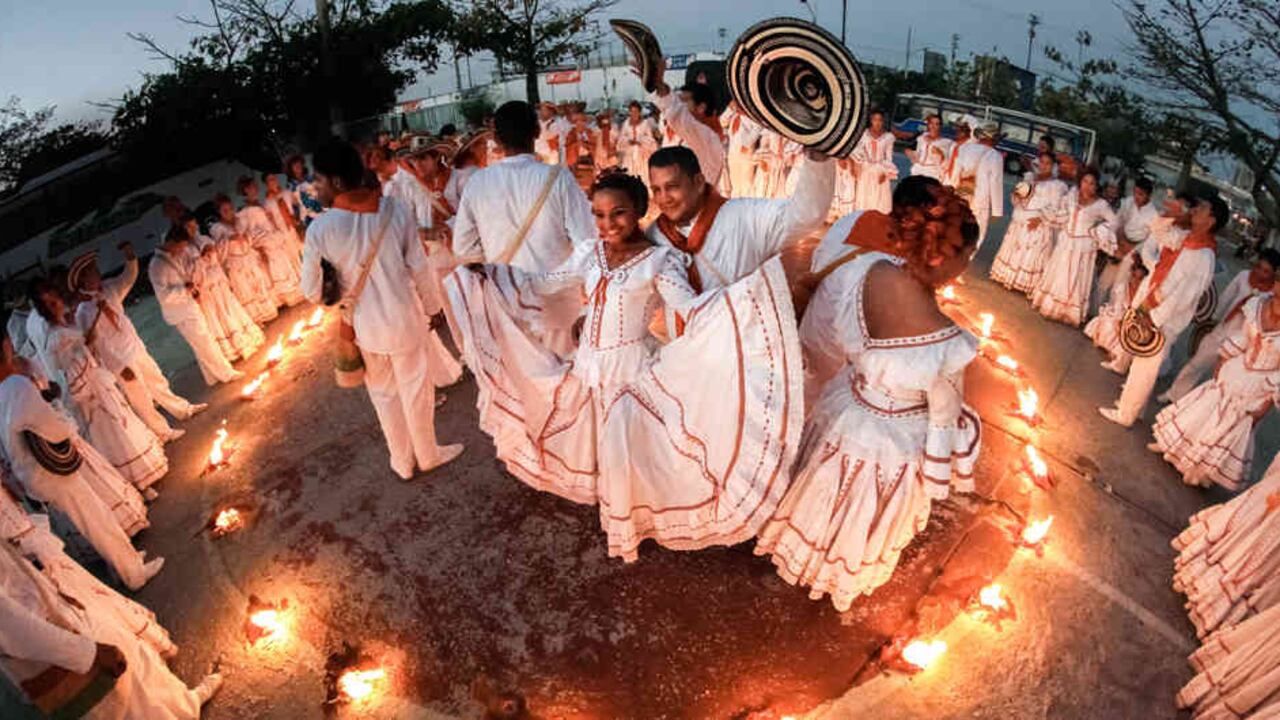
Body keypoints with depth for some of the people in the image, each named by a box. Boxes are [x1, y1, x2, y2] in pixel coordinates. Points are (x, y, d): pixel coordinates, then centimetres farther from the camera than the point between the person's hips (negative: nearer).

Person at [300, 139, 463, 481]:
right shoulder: (396, 210, -13)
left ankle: (403, 461, 36)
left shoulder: (319, 228, -17)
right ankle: (428, 455, 35)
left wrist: (339, 295, 11)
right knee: (415, 388, 17)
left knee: (384, 394, 20)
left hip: (364, 324, 0)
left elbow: (312, 291, -10)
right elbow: (419, 269, -8)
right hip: (404, 317, 0)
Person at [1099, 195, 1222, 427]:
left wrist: (1153, 320, -19)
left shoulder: (1204, 257, -23)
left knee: (1144, 369, 7)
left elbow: (1183, 296, -23)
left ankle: (1125, 415, 22)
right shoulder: (1185, 241, 1)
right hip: (1148, 312, 8)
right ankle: (1132, 405, 39)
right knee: (1139, 365, 22)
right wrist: (1137, 303, 8)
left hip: (1164, 321, -8)